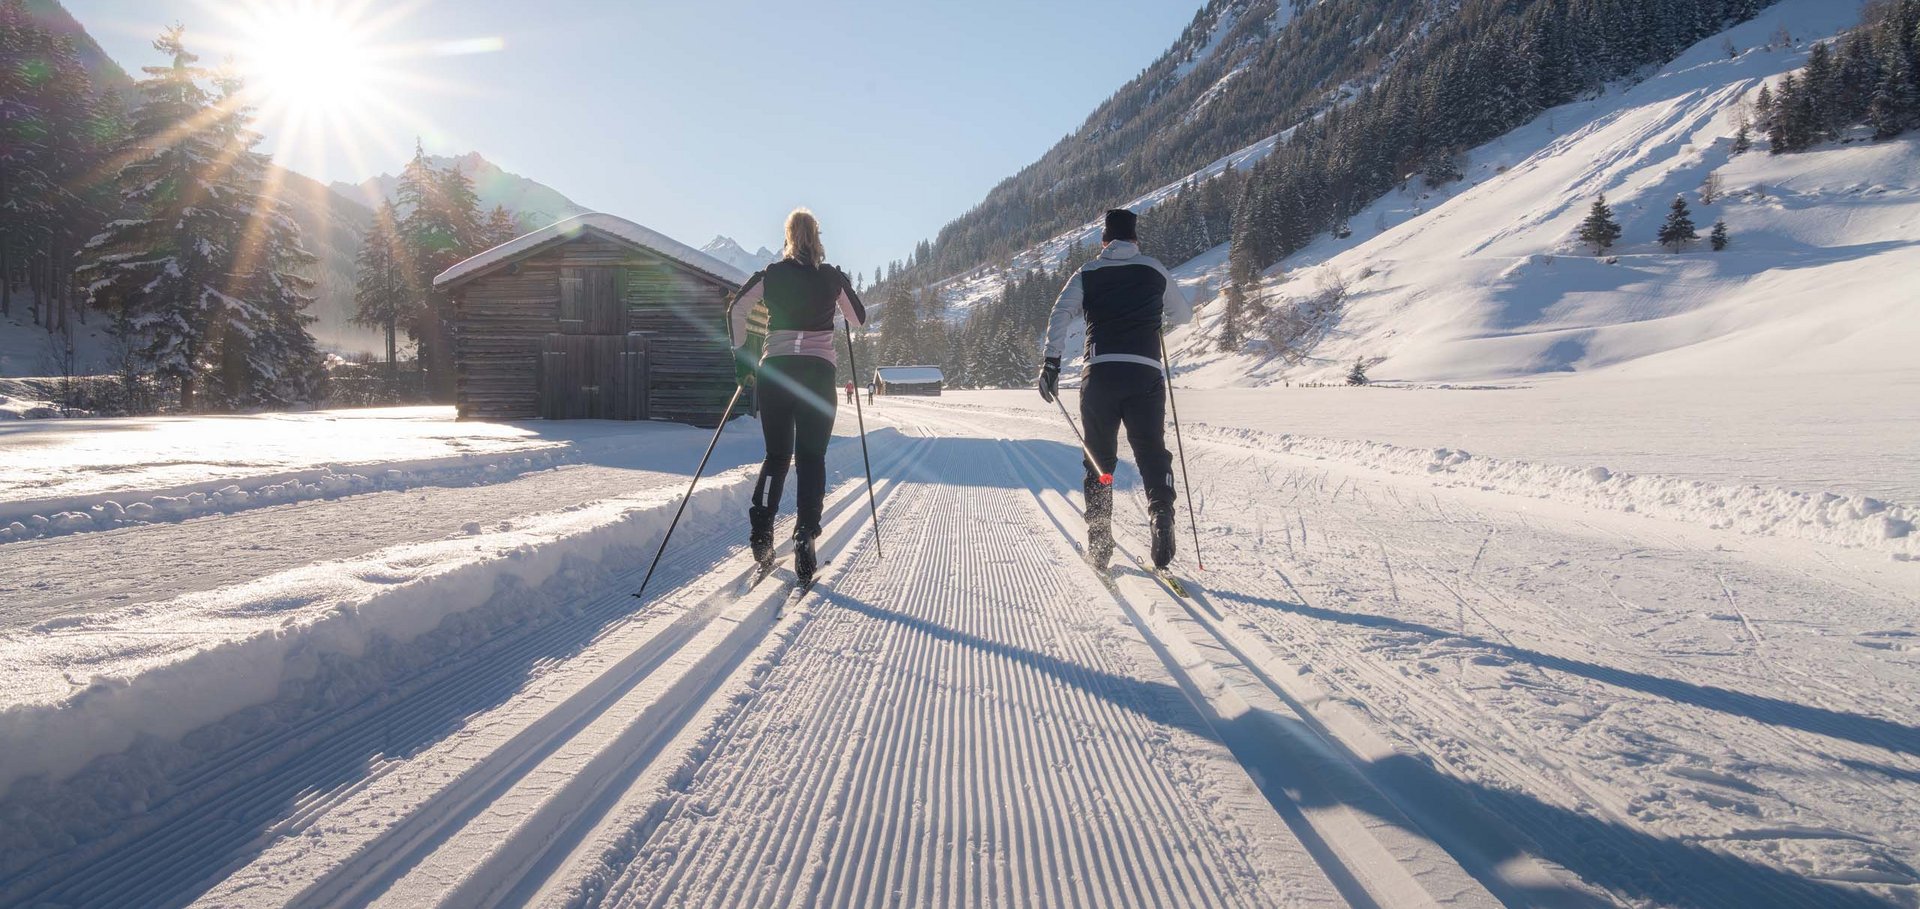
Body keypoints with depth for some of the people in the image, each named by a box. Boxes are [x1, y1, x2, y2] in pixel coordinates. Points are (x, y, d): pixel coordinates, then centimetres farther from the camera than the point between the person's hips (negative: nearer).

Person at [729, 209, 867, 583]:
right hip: (818, 370, -1)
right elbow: (859, 320, 17)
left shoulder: (770, 274, 8)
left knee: (777, 454, 12)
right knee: (812, 457, 2)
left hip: (774, 369, 1)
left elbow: (736, 310, 0)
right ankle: (805, 535, -13)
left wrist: (742, 355, 8)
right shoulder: (833, 277, 6)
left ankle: (761, 531, -3)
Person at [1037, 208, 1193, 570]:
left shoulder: (1087, 274, 11)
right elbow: (1184, 313, 24)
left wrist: (1051, 361, -9)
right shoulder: (1154, 270, 13)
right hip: (1146, 374, 0)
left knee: (1099, 458, 10)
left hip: (1101, 374, 0)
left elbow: (1062, 314, -4)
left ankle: (1099, 543, 8)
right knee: (1152, 452, 8)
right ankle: (1161, 511, -18)